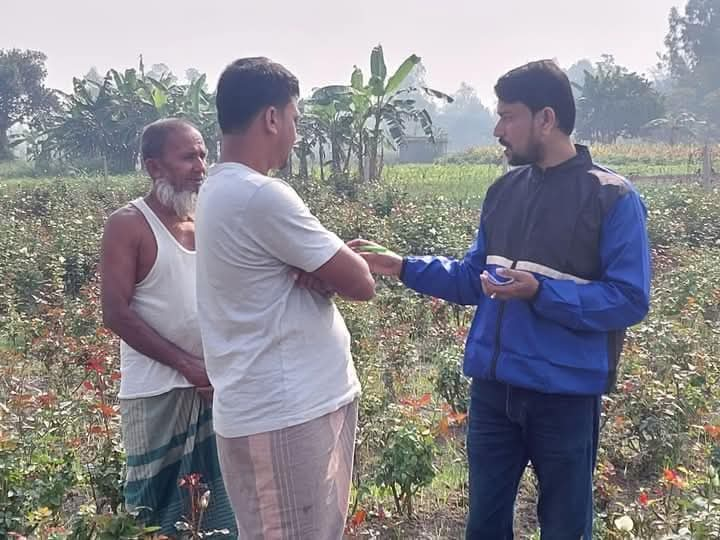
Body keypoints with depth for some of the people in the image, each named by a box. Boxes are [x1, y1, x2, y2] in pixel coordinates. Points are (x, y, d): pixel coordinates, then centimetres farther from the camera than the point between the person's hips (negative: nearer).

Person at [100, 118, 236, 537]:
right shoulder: (128, 226, -8)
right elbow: (116, 314, -14)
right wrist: (187, 364, -17)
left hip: (217, 383, 5)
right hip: (157, 391, -5)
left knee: (225, 496, 11)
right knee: (159, 505, 6)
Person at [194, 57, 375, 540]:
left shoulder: (220, 190, 11)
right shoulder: (262, 196, -21)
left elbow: (311, 270, 12)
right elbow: (361, 284, -15)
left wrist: (316, 268, -9)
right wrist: (342, 260, 4)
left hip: (289, 404, 10)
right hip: (284, 414, -10)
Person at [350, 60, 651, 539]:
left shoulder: (613, 197, -11)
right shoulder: (504, 191, 7)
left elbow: (630, 300, -15)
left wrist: (539, 292, -25)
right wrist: (403, 266, 1)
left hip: (566, 392, -5)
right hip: (493, 384, 5)